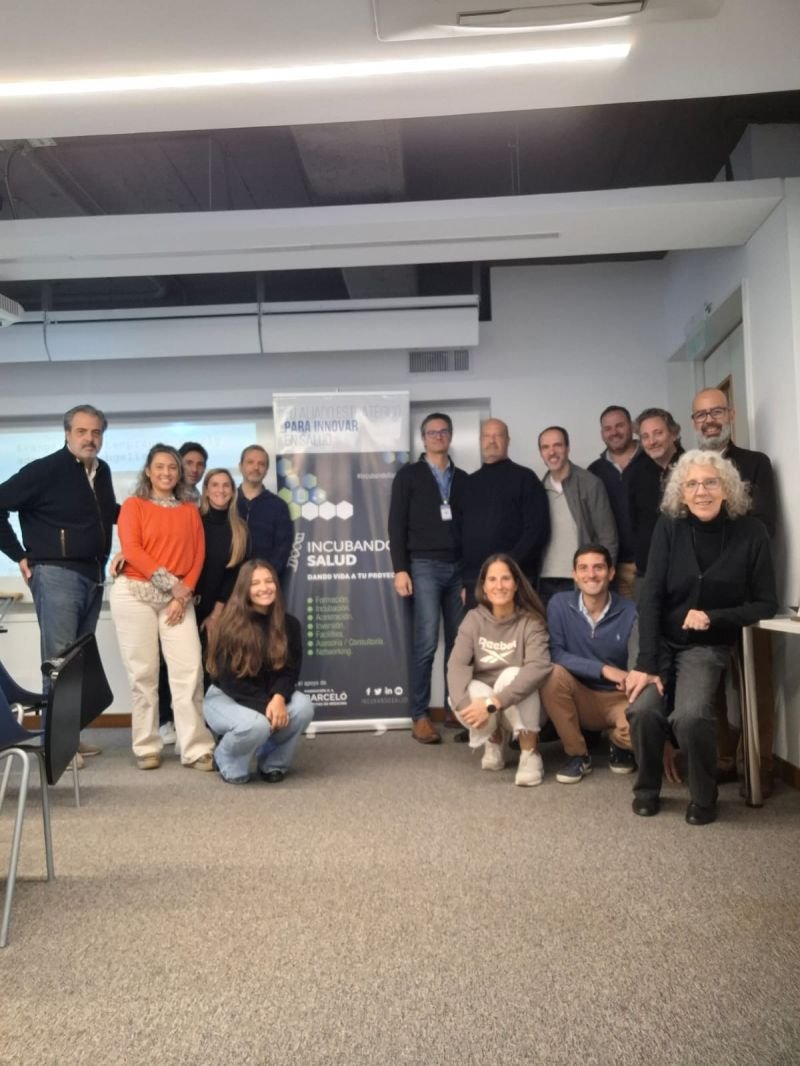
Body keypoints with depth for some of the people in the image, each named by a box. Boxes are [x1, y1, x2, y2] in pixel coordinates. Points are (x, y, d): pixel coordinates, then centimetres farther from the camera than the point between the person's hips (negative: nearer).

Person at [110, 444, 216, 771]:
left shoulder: (190, 510, 15)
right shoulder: (133, 505, 6)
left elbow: (198, 555, 8)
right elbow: (131, 550, -7)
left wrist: (184, 594, -6)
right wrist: (170, 582, -12)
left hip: (179, 597, 2)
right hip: (135, 594, -2)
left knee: (189, 670, -7)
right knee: (143, 672, 0)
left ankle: (196, 749, -4)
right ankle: (146, 748, 11)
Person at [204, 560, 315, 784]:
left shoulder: (289, 624, -5)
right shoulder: (230, 626, -17)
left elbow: (290, 670, -6)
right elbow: (230, 681, -17)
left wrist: (278, 699, -28)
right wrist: (265, 706, -27)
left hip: (271, 696, 4)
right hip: (225, 697, -4)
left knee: (304, 707, -26)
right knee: (256, 724, -36)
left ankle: (273, 763, 0)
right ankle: (228, 762, 0)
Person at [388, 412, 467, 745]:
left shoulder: (462, 479, 15)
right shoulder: (408, 475, 5)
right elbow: (397, 525, -1)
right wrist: (400, 569, -9)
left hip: (458, 567, 4)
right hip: (424, 566, -3)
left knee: (458, 641, 3)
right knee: (426, 641, -9)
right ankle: (419, 715, 0)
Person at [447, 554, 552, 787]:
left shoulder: (531, 622, -14)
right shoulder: (473, 619, -5)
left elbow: (538, 667, -30)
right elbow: (457, 664, -16)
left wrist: (494, 703, -38)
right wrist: (466, 705, -34)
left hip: (519, 707, -2)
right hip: (483, 698, 2)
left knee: (511, 675, -32)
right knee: (474, 694, -32)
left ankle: (530, 754, -18)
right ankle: (494, 740, 3)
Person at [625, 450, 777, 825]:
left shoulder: (751, 533, -7)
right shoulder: (669, 527, -6)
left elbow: (766, 604, -2)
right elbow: (650, 597, -11)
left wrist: (714, 618, -17)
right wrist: (645, 664, -18)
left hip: (709, 647, -1)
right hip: (662, 641, 1)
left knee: (690, 716, -27)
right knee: (643, 709, -23)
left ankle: (703, 796, 2)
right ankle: (647, 788, 6)